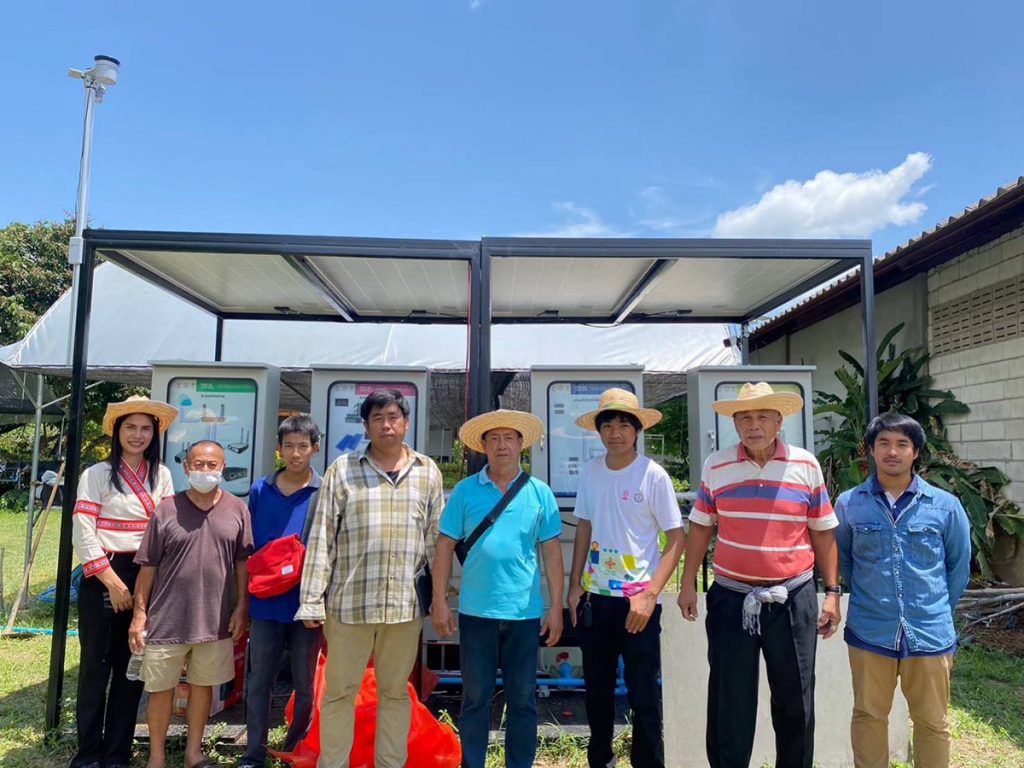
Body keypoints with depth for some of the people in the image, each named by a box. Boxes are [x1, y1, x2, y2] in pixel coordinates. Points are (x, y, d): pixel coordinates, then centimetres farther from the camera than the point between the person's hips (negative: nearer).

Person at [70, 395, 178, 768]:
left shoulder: (162, 475, 6)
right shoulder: (97, 475, -5)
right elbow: (83, 535, -10)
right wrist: (113, 583, -12)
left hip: (146, 580, 4)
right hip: (103, 579, -4)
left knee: (132, 669, 10)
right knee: (96, 667, 4)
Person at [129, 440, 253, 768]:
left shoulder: (237, 510, -1)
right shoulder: (167, 509, -5)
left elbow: (243, 562, 4)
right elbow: (148, 567, -1)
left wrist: (241, 607, 1)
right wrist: (140, 613, -3)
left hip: (215, 619, 1)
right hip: (167, 618, -1)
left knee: (202, 685, 15)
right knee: (161, 689, 11)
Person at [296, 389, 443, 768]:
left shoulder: (428, 472, 7)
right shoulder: (342, 470, 1)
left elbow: (436, 538, 10)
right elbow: (322, 538, -1)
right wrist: (312, 601, -4)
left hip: (406, 604, 2)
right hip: (349, 602, -1)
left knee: (395, 692, 14)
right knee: (339, 691, 10)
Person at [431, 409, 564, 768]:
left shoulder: (540, 493, 2)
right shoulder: (465, 491, 1)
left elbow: (552, 552, 3)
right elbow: (445, 547, 2)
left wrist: (555, 607, 0)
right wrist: (439, 601, -2)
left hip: (526, 613, 1)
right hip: (476, 611, 0)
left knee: (522, 699, 11)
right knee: (475, 697, 11)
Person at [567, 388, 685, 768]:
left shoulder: (653, 475, -11)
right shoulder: (590, 471, 2)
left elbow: (676, 537, -9)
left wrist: (649, 594, -17)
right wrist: (575, 585, 6)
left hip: (637, 599, -4)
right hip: (594, 596, 5)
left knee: (644, 695, 4)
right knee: (597, 689, 17)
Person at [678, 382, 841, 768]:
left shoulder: (806, 466, -2)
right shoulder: (716, 466, -1)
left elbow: (823, 531, 4)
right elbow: (700, 526, 6)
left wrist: (832, 592, 2)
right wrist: (688, 584, 5)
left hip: (793, 598, 0)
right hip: (730, 598, 0)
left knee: (795, 699, 14)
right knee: (729, 700, 8)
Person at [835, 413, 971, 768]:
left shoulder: (945, 506, -3)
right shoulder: (849, 504, -2)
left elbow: (959, 566, 8)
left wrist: (937, 612, 10)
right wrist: (866, 599, 10)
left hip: (930, 636, 0)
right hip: (869, 634, 0)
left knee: (932, 723, 14)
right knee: (868, 716, 13)